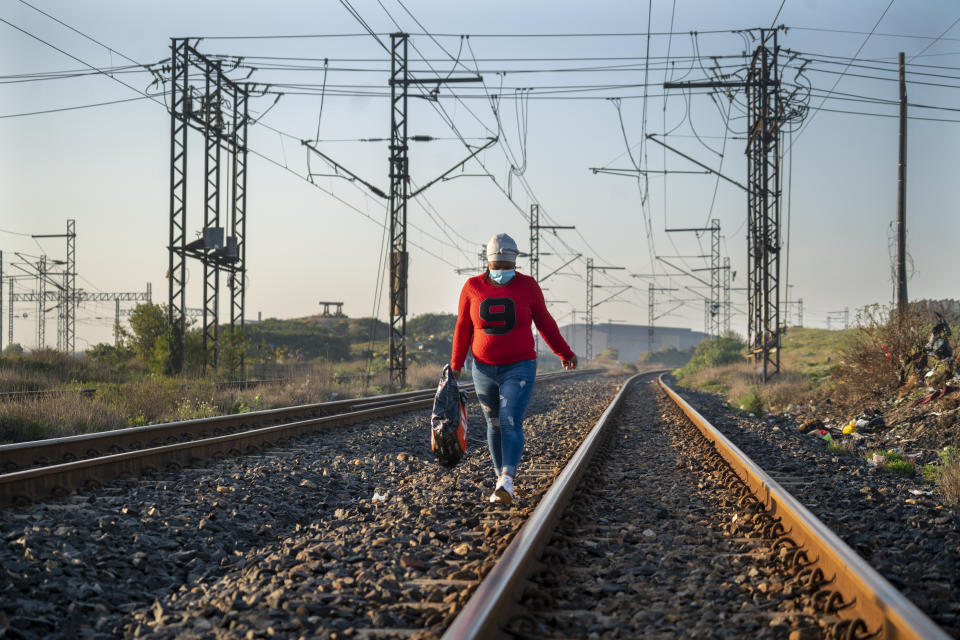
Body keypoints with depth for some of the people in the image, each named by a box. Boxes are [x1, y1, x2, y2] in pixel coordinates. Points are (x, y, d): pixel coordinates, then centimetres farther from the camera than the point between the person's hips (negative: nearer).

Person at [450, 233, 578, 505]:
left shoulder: (527, 286, -7)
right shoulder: (473, 287, -3)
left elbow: (544, 322, 6)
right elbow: (463, 329, 6)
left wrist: (564, 353, 14)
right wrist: (455, 366, 5)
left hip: (518, 369, -3)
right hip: (485, 370, 3)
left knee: (510, 423, -16)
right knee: (494, 425, 11)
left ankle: (506, 483, -26)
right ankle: (501, 477, 24)